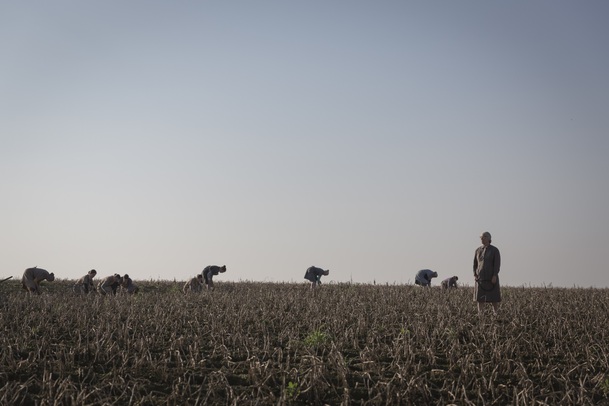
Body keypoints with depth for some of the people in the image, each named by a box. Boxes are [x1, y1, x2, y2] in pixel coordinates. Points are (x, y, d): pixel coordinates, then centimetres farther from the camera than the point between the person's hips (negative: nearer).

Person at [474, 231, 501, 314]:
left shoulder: (495, 250, -5)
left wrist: (495, 276, -20)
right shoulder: (478, 250, 9)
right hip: (480, 278, 4)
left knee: (494, 298, -4)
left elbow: (497, 263, -11)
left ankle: (496, 314, 1)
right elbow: (475, 263, 10)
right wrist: (475, 275, -2)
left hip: (491, 277, -4)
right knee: (480, 298, 2)